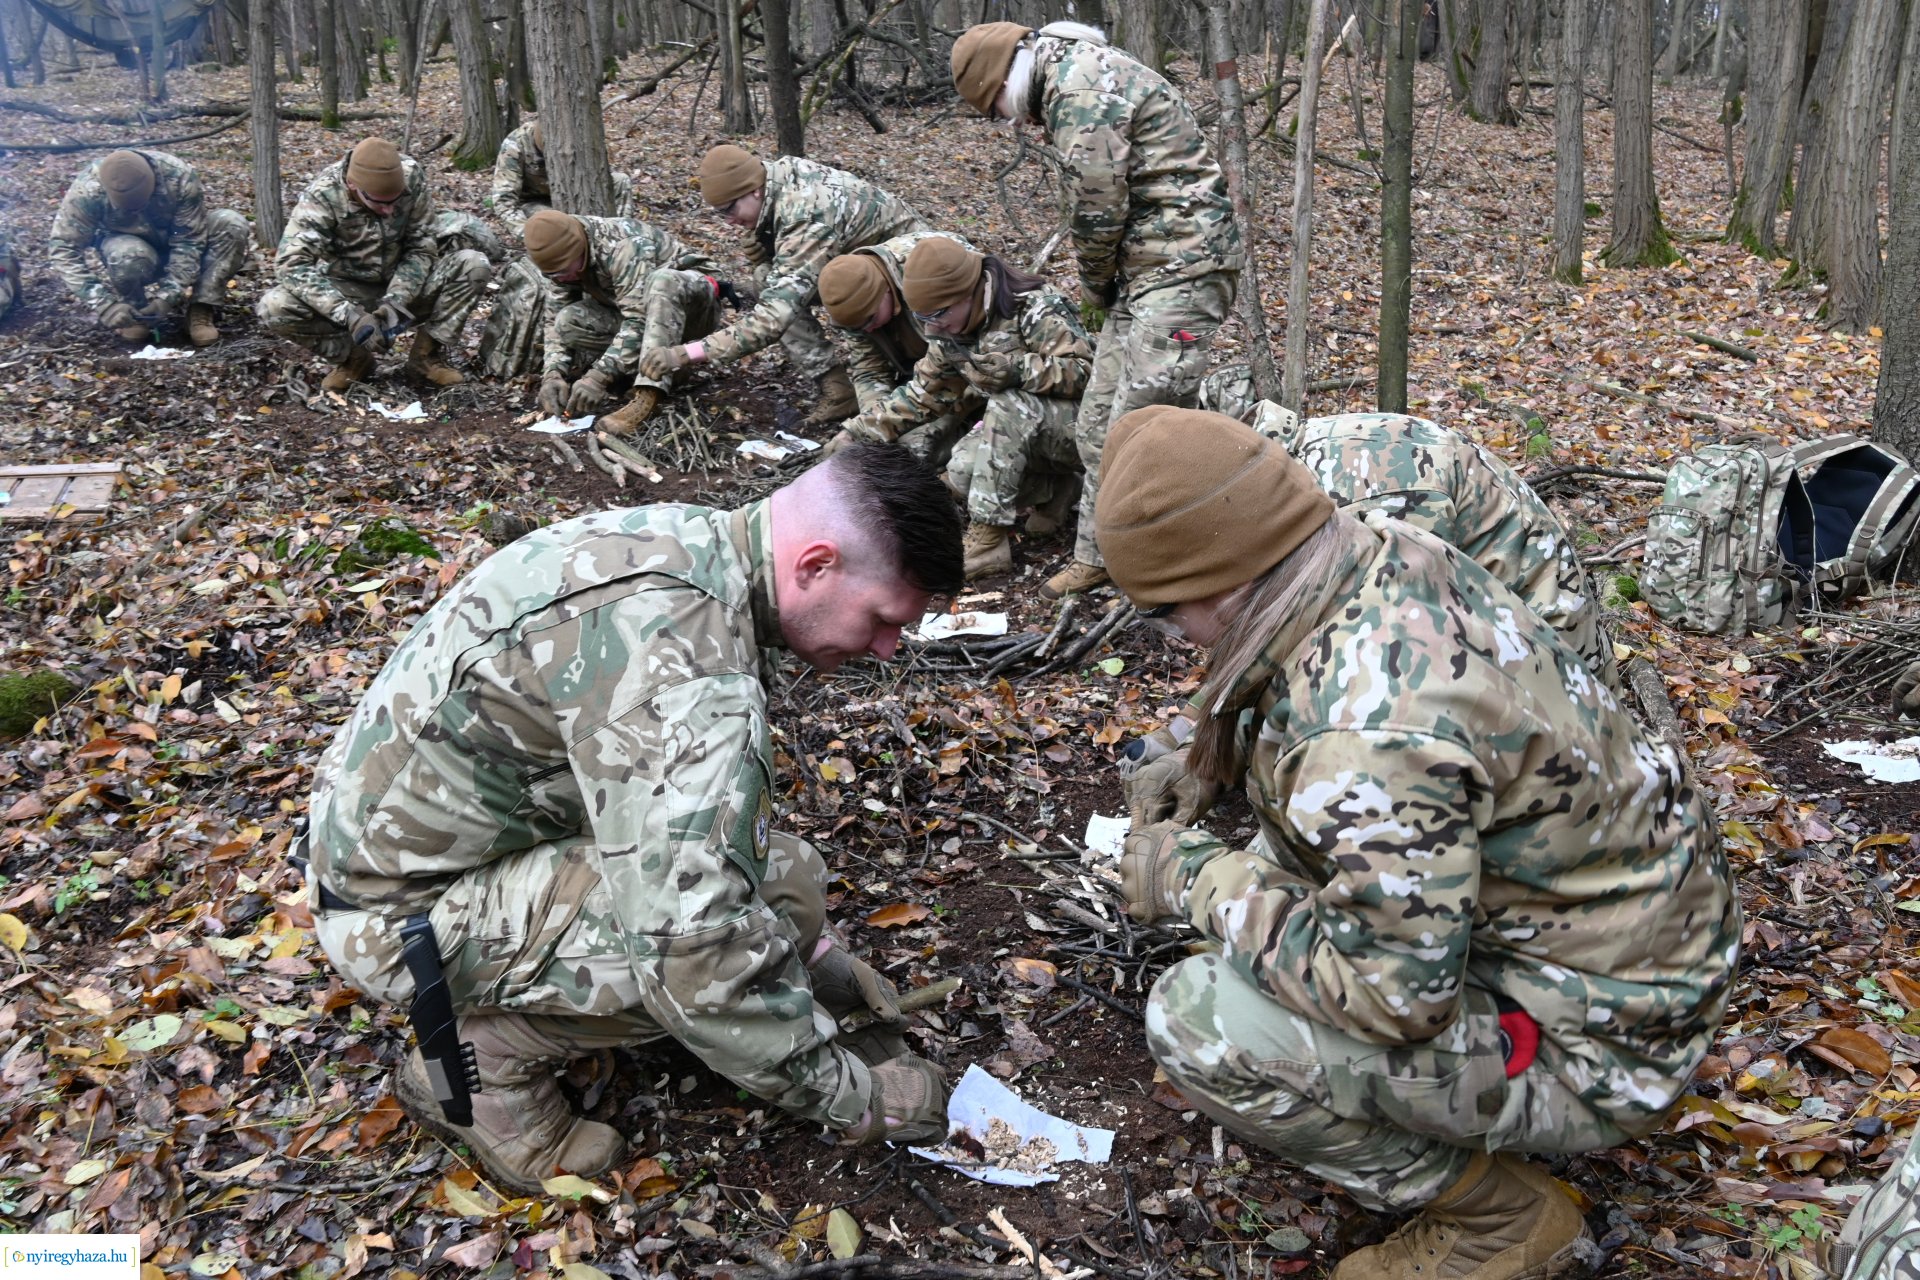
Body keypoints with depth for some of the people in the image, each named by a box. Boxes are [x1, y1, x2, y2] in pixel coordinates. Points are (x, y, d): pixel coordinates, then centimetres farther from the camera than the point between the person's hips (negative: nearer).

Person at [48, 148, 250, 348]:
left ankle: (201, 310, -19)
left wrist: (169, 294, -32)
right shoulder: (87, 189, -31)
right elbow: (62, 247, -27)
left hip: (178, 239, 1)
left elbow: (189, 241, -24)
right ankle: (134, 314, -9)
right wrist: (101, 303, -37)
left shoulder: (179, 177, -31)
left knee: (231, 224, -28)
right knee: (128, 255, -39)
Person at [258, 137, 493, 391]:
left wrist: (396, 301, -29)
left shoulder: (412, 176, -19)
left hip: (407, 288, 2)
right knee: (273, 308, -28)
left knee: (475, 265, -24)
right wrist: (350, 315, -44)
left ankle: (426, 354, -10)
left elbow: (421, 247, -12)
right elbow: (291, 264, -32)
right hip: (348, 290, -1)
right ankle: (353, 357, -5)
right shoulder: (322, 195, -24)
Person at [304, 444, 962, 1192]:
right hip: (405, 909, -9)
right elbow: (701, 958, -35)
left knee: (781, 876, 3)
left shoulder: (688, 543, -3)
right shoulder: (682, 668, -33)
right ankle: (489, 1057, -3)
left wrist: (818, 950, 10)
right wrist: (855, 1098, -20)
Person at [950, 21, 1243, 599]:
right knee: (1099, 424, 13)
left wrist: (1095, 284, 1)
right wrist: (1103, 285, 9)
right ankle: (1099, 555, 24)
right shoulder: (1075, 80, 18)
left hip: (1182, 266, -10)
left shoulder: (1078, 83, -14)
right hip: (1147, 269, 10)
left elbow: (1098, 208, -16)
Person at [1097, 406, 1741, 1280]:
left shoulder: (1370, 732, -34)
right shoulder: (1382, 552, -6)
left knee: (1199, 1025, -19)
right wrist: (1197, 755, 6)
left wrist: (1200, 882, -19)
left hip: (1593, 1044, -9)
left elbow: (1398, 996, -29)